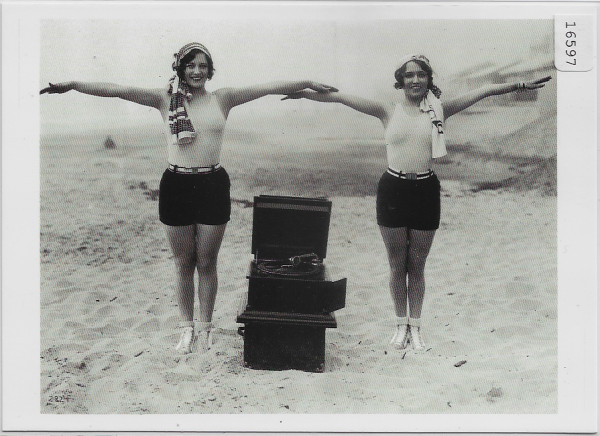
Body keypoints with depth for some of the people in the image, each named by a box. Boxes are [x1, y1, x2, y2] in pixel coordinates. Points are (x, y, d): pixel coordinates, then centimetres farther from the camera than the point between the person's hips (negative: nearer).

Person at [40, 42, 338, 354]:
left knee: (207, 262, 8)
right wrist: (72, 85, -12)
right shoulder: (166, 99, 3)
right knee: (183, 263, 10)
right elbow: (119, 90, -5)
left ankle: (205, 326, 23)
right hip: (176, 185, 0)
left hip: (213, 185, 0)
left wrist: (309, 84, 1)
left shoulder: (222, 99, 5)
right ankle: (186, 326, 24)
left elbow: (270, 87, 2)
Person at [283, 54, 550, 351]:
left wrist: (520, 86, 0)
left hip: (425, 191, 0)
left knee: (417, 265, 10)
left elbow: (482, 92, 3)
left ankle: (415, 325, 26)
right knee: (397, 265, 10)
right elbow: (341, 97, -1)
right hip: (393, 189, 0)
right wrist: (303, 93, -5)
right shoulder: (388, 112, 2)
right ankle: (401, 323, 27)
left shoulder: (438, 111, 4)